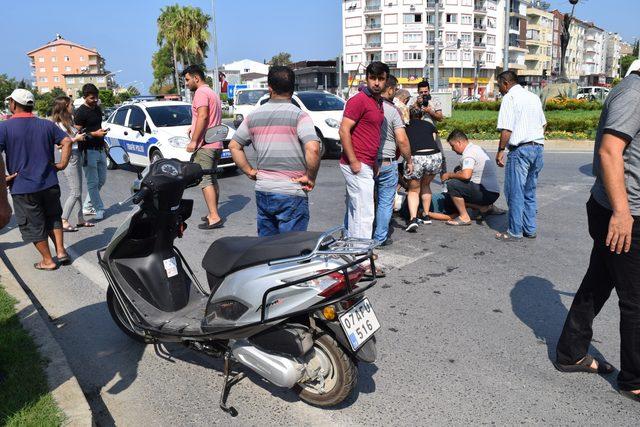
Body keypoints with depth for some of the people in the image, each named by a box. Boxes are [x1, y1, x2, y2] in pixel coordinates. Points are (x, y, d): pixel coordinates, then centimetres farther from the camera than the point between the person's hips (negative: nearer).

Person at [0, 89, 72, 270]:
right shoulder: (47, 125, 3)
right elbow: (67, 141, -4)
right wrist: (62, 164, -1)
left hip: (22, 187, -3)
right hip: (49, 183, 4)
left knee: (33, 225, 9)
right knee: (53, 218, 21)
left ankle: (48, 260, 16)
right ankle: (61, 251, 16)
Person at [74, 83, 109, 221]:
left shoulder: (98, 109, 14)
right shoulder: (81, 112, -11)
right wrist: (94, 134, -21)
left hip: (100, 149, 9)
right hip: (89, 151, -8)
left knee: (101, 180, 13)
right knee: (93, 183, -3)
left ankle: (87, 207, 23)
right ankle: (99, 209, 3)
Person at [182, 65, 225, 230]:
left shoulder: (201, 92, -9)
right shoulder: (213, 93, 23)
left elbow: (202, 116, -21)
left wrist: (194, 140, -21)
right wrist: (194, 129, 25)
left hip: (204, 145, -10)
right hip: (216, 144, 10)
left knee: (204, 180, -11)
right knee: (212, 179, 13)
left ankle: (214, 217, -15)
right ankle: (213, 214, 18)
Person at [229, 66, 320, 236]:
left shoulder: (254, 116, 6)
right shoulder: (299, 116, -10)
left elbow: (234, 146, 12)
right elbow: (313, 149, -24)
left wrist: (249, 171, 13)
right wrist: (310, 177, -11)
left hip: (262, 190, 5)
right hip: (291, 193, -5)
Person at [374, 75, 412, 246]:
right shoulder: (392, 110, -10)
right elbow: (402, 140, -14)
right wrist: (409, 161, 0)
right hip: (386, 163, -4)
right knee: (385, 202, 8)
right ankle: (380, 237, 13)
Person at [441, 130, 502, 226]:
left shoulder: (468, 153, -15)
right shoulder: (476, 148, 16)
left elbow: (466, 175, -28)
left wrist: (449, 175, -12)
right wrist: (454, 174, 12)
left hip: (487, 193, -10)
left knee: (452, 185, -19)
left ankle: (464, 217, -13)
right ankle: (485, 207, 14)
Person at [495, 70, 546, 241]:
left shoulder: (509, 97, -6)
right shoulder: (534, 97, 17)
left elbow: (506, 129, -14)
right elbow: (543, 124, 20)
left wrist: (500, 151, -8)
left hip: (520, 149, -8)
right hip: (538, 147, 8)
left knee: (515, 192, -1)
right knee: (529, 192, 15)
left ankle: (515, 232, 4)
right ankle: (530, 229, 19)